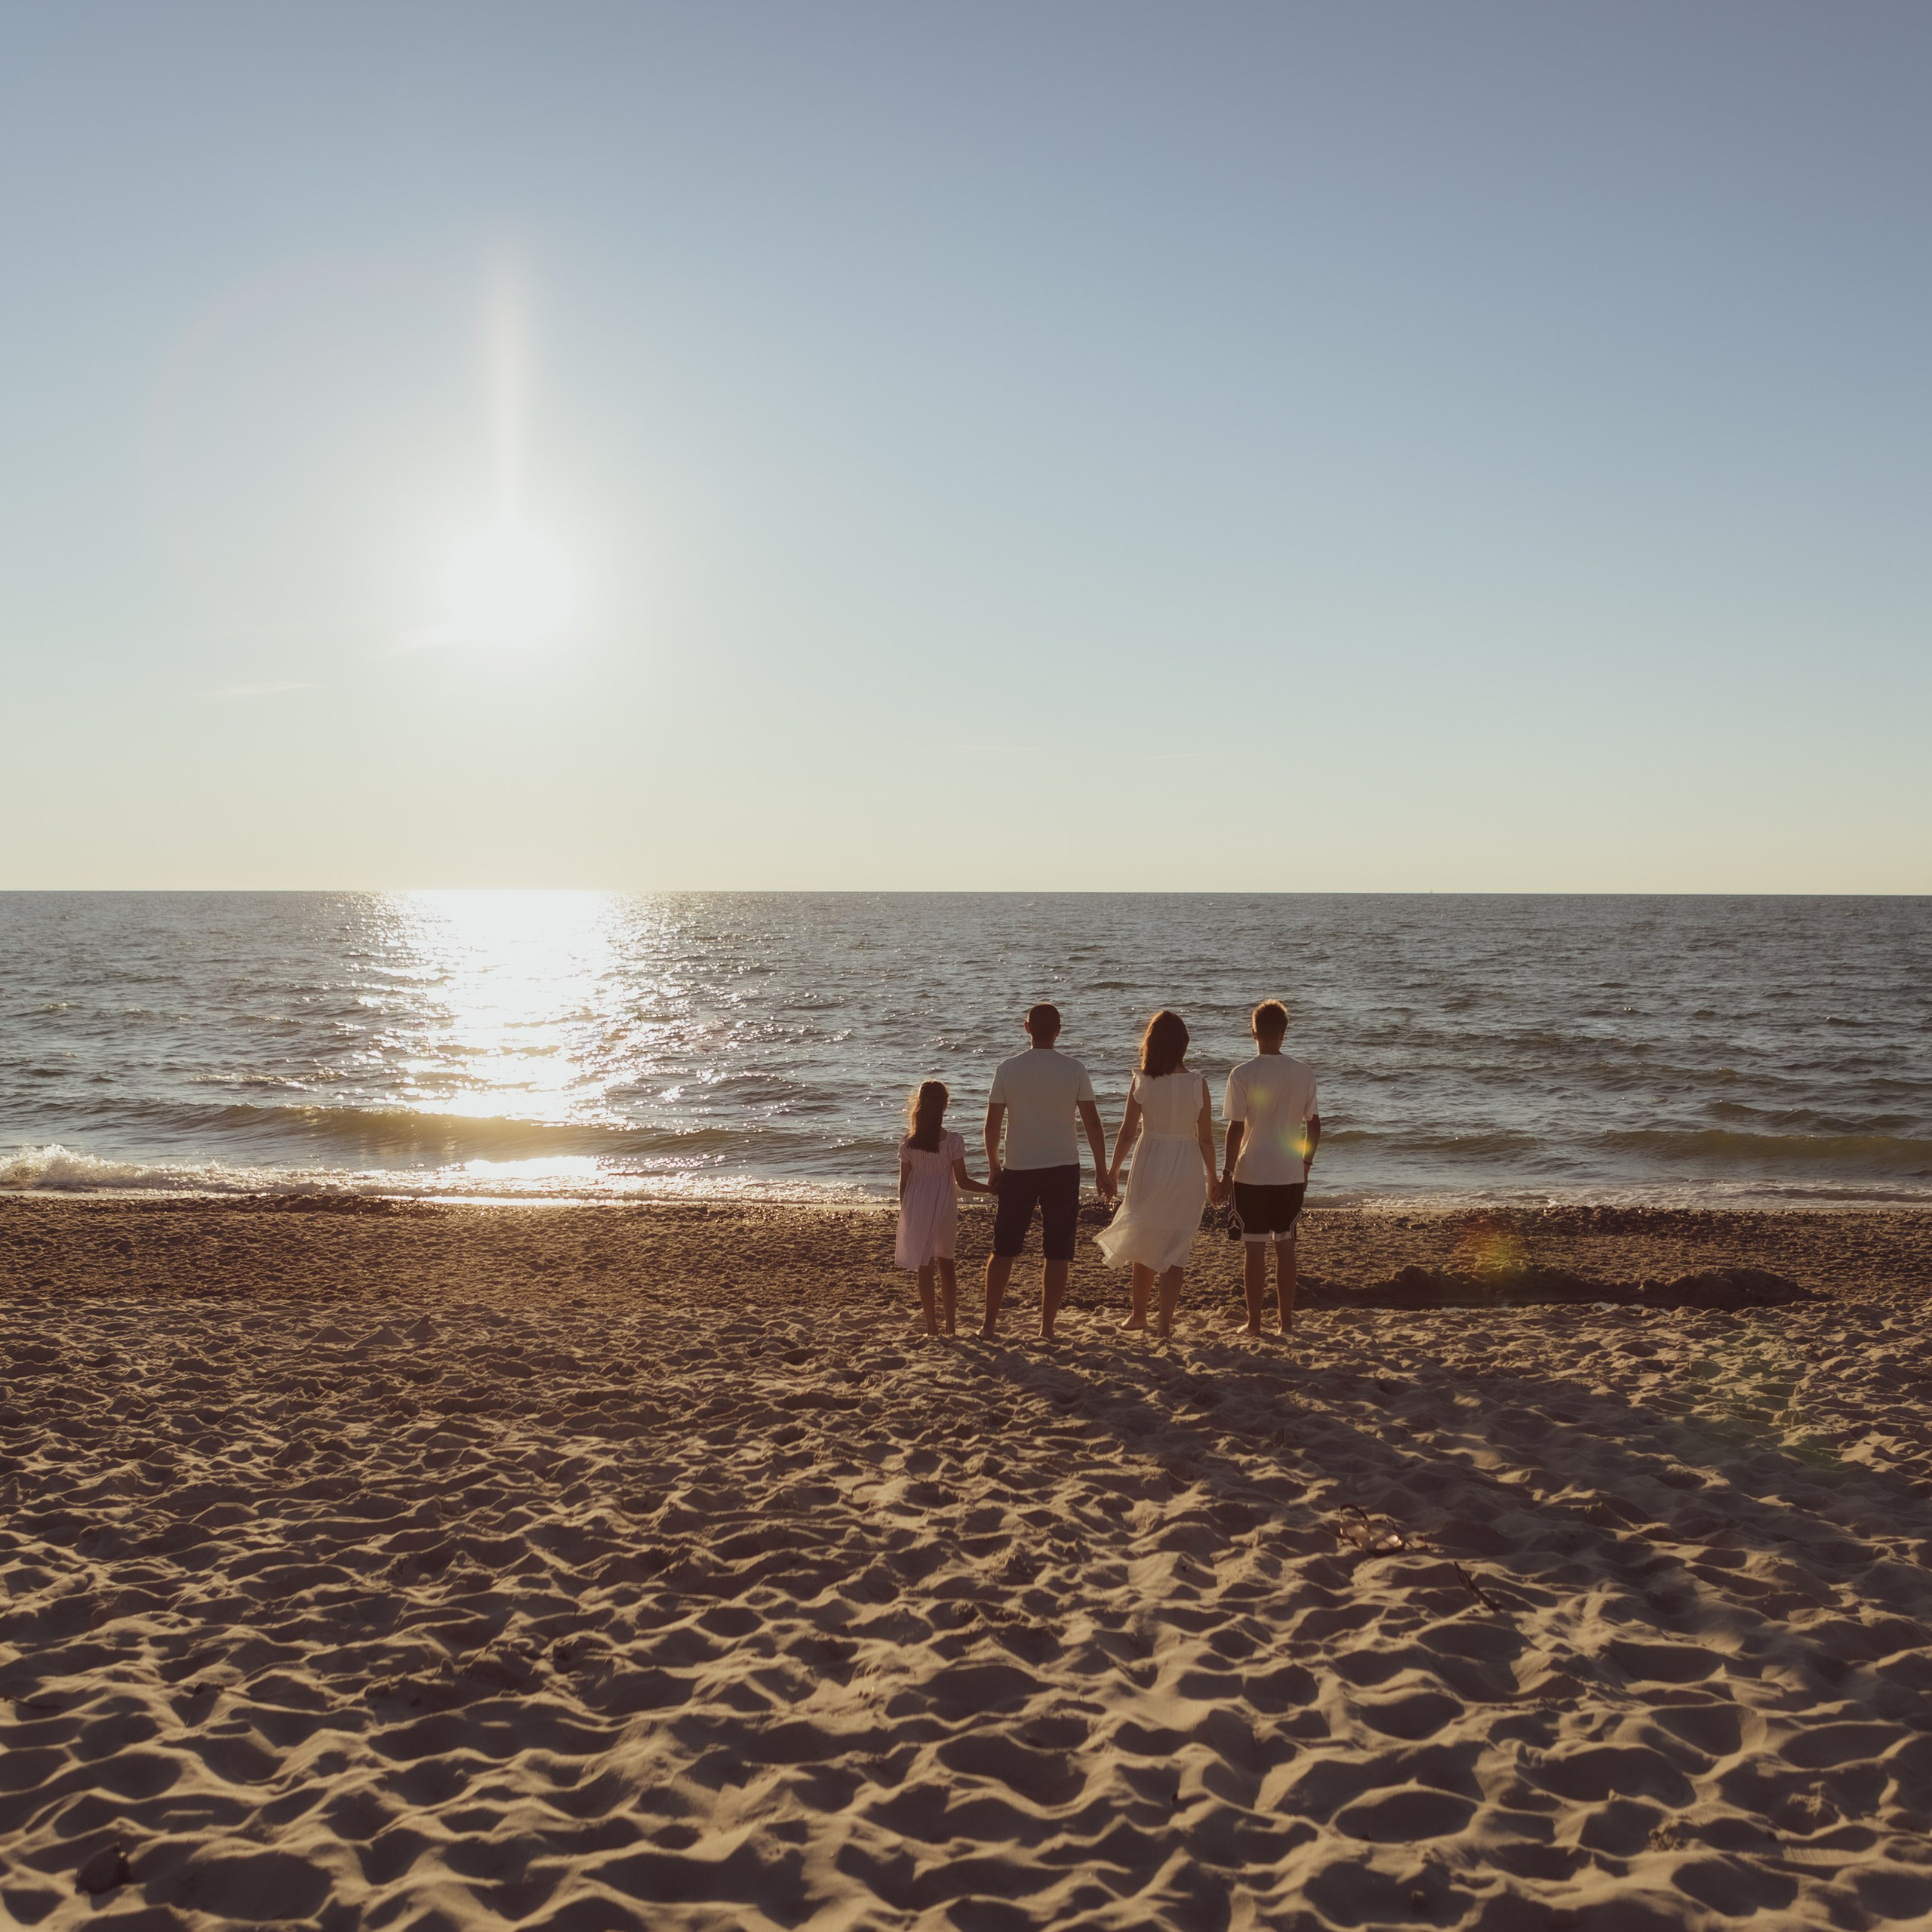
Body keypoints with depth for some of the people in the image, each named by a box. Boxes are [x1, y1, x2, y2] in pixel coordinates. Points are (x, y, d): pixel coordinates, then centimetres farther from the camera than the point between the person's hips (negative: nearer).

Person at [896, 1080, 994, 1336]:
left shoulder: (908, 1144, -8)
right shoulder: (953, 1142, -11)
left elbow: (904, 1183, -1)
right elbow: (963, 1181, -8)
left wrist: (904, 1213, 11)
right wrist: (992, 1189, 3)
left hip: (917, 1209, 0)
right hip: (945, 1209, 0)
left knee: (925, 1267, 9)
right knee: (946, 1263, 15)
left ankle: (932, 1326, 11)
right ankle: (950, 1324, 17)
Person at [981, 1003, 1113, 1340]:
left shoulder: (1007, 1069, -3)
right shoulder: (1074, 1070, -4)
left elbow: (992, 1125, 0)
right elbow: (1092, 1124, -2)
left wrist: (994, 1166, 14)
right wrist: (1102, 1172, 8)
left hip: (1018, 1170, 1)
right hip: (1063, 1169, -1)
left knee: (1004, 1249, 11)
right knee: (1057, 1254, 6)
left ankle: (989, 1323, 12)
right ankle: (1047, 1327, 7)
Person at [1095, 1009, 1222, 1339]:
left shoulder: (1142, 1083, -9)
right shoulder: (1197, 1085, -8)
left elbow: (1127, 1132, -4)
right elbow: (1206, 1139, -4)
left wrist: (1113, 1169, 11)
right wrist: (1212, 1177, 10)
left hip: (1150, 1166, 0)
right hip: (1188, 1170, 0)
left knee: (1144, 1243, 18)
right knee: (1176, 1247, 8)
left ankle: (1139, 1314, 30)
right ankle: (1164, 1322, 2)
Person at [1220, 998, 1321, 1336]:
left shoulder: (1243, 1074, -10)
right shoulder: (1303, 1073, 0)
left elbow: (1236, 1129, -10)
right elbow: (1314, 1125, 5)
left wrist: (1226, 1171, -1)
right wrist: (1306, 1164, 18)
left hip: (1251, 1175, -3)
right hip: (1290, 1174, 3)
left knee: (1254, 1247, 3)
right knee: (1285, 1246, 11)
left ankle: (1254, 1321, 7)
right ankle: (1287, 1320, 15)